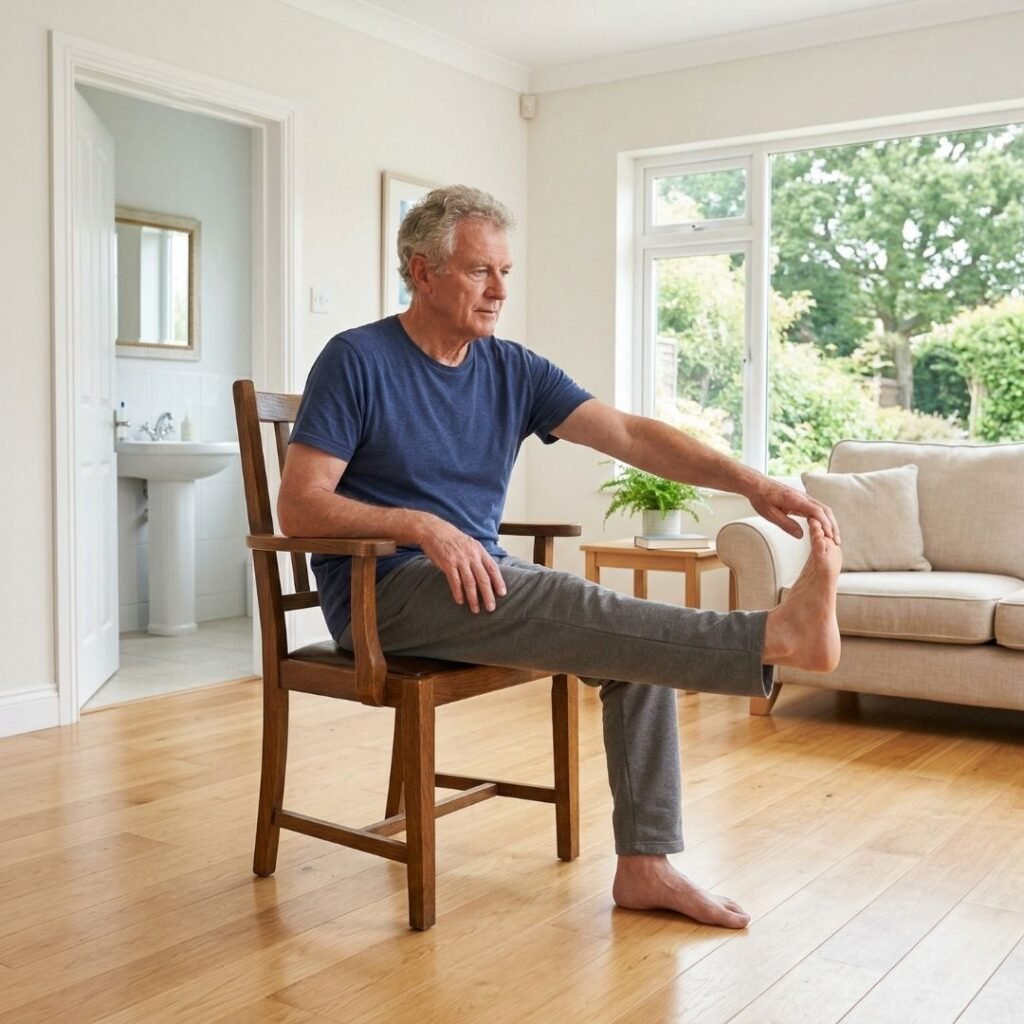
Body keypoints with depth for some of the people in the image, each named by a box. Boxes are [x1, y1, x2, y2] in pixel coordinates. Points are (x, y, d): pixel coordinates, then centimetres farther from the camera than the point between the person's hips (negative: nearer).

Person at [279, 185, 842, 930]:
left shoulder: (513, 370, 6)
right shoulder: (357, 361, -8)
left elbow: (629, 434, -5)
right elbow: (299, 507, -12)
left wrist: (748, 481, -19)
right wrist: (423, 525, -26)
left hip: (479, 578, 6)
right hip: (386, 591, -6)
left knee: (643, 638, -9)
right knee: (562, 597, -29)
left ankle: (645, 863, -6)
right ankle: (775, 634, -34)